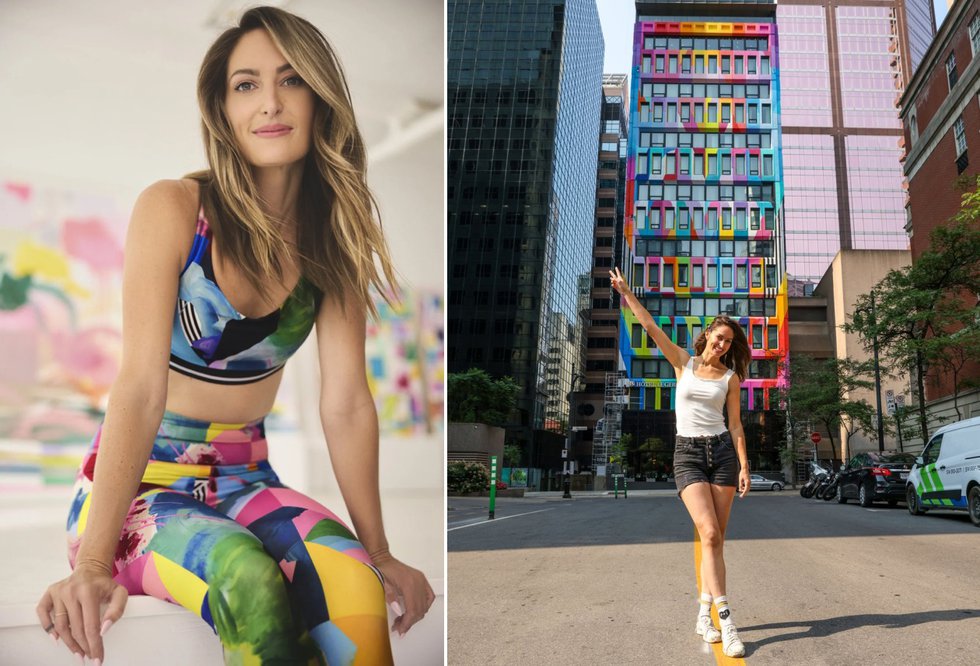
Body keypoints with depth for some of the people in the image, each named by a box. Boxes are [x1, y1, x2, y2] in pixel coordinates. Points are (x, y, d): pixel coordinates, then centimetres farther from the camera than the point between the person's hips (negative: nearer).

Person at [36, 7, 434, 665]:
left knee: (351, 577, -29)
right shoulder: (173, 209, -11)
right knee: (245, 575, -34)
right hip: (140, 483, -2)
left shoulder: (334, 238, -1)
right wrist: (95, 565, -27)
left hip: (242, 480, 3)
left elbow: (346, 402, -5)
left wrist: (379, 552, -8)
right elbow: (141, 387, -19)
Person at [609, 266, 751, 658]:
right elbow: (651, 328, 0)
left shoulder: (730, 377, 7)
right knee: (709, 534, -15)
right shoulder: (684, 363, 6)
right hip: (687, 453, -2)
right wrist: (628, 295, -6)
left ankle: (705, 616, 13)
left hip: (722, 451, 2)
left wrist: (744, 466, 0)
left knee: (715, 538, 2)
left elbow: (735, 425, 7)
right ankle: (725, 620, -16)